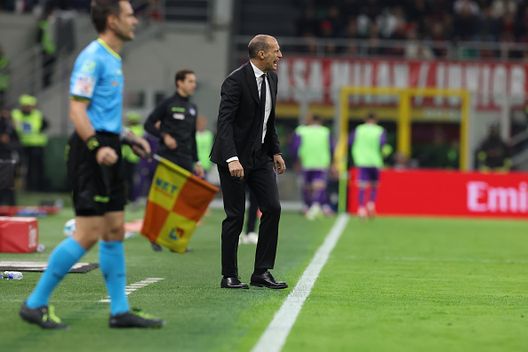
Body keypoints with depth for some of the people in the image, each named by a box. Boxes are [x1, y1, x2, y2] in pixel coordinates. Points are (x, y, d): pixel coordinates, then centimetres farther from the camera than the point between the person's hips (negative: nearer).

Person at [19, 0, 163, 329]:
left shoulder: (112, 59, 18)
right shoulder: (93, 57, -12)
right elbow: (77, 109, -19)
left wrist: (130, 138, 24)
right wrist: (97, 147, -29)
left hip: (107, 151, 10)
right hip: (91, 153, -10)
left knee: (115, 231, 10)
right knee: (88, 234, -10)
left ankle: (120, 310, 14)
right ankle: (36, 303, -2)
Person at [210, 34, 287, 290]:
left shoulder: (271, 78, 9)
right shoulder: (236, 81, -16)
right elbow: (224, 122, -22)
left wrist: (275, 152, 14)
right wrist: (232, 159, -30)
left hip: (260, 156, 7)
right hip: (234, 157, -7)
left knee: (272, 208, -2)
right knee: (235, 216, -3)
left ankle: (262, 272, 4)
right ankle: (229, 276, 7)